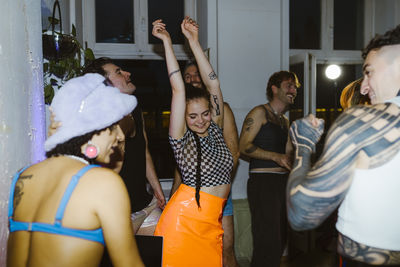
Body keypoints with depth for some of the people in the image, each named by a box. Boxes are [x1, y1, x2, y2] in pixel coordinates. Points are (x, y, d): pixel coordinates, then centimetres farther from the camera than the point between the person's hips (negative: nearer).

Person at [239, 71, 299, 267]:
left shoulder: (285, 121, 22)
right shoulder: (260, 112, -2)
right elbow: (244, 146, -12)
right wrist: (276, 157, -18)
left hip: (283, 182, 8)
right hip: (262, 182, -8)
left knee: (280, 239, 11)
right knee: (268, 242, -10)